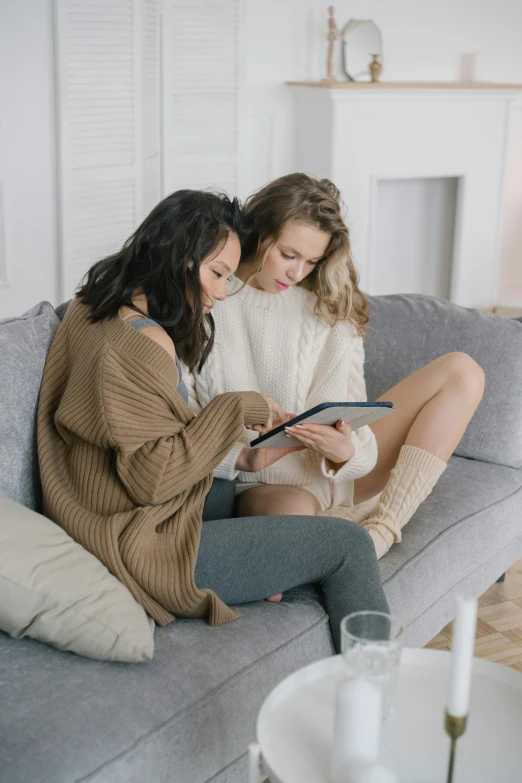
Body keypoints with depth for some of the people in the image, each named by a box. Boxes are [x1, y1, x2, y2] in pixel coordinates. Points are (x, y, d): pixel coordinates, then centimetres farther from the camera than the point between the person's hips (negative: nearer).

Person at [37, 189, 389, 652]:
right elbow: (154, 477, -25)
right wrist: (236, 409, -17)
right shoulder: (141, 345, -23)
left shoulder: (92, 310, 7)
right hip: (145, 547, -11)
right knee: (349, 546, -7)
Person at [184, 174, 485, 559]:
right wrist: (243, 457, -25)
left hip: (336, 470, 6)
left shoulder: (328, 310, 5)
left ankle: (378, 536, -19)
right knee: (296, 509, -44)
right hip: (260, 485, -5)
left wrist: (347, 451, -26)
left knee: (461, 372, -9)